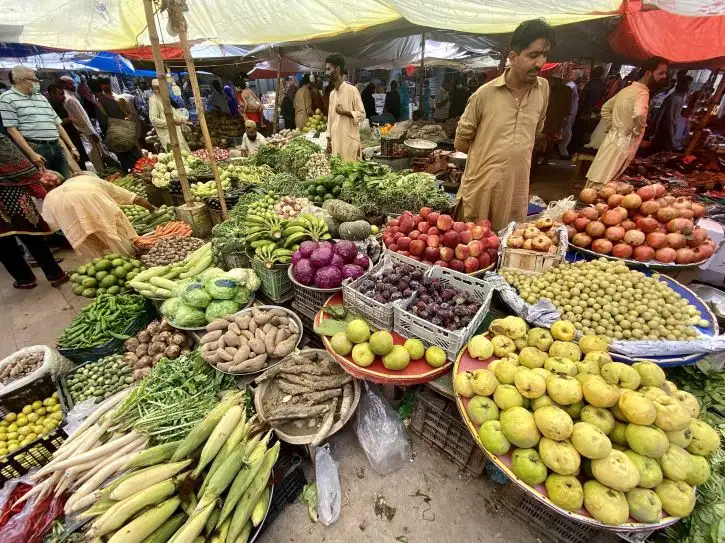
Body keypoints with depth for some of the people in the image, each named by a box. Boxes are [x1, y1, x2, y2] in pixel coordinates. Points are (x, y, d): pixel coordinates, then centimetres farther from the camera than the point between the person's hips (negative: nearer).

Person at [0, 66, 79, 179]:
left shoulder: (41, 97, 21)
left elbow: (58, 124, 22)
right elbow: (11, 130, -8)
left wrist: (72, 147, 12)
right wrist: (32, 154, -18)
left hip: (57, 147, 6)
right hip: (35, 149, -6)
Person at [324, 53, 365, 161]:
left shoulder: (352, 90, -5)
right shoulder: (332, 94, 15)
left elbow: (362, 114, -7)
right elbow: (330, 118, 18)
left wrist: (345, 112, -18)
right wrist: (329, 140, 13)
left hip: (350, 142, -6)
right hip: (335, 141, 6)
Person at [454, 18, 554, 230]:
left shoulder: (543, 88, 7)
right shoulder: (485, 93, -6)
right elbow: (461, 141, -1)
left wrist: (516, 153, 17)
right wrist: (491, 154, 5)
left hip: (517, 189, 4)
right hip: (480, 188, -4)